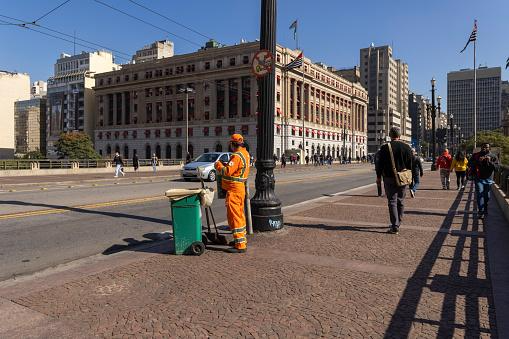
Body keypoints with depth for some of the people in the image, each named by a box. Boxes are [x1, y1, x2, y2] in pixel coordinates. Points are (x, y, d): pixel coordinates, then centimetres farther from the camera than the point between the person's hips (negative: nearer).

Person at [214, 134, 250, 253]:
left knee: (234, 216, -6)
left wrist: (218, 165, -9)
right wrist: (224, 165, 7)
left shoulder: (237, 156, -20)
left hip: (234, 189, -10)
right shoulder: (245, 153, 12)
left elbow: (227, 171, -25)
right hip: (240, 188, 10)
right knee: (239, 214, 20)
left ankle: (240, 245, -4)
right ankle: (242, 239, 33)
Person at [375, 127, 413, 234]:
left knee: (392, 202, -2)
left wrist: (378, 177, 6)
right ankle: (397, 223, 26)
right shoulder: (407, 147, 1)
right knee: (401, 201, 14)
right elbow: (410, 165, 6)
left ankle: (395, 227, -6)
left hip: (389, 178, -3)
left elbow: (380, 164, -5)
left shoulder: (385, 148, -9)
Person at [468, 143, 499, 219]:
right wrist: (478, 161, -19)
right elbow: (471, 164, -3)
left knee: (487, 196, 11)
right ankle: (480, 212, -15)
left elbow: (496, 167, -6)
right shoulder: (475, 155, 3)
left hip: (488, 179, 2)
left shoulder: (493, 156, 3)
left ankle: (485, 209, 31)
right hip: (479, 178, -2)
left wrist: (490, 162, -22)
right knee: (480, 194, -12)